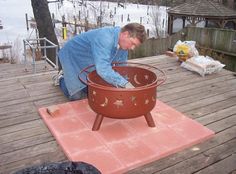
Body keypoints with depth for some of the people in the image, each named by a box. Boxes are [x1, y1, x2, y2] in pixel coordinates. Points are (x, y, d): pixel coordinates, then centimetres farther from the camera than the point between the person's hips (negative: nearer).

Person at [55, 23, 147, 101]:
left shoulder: (123, 43, -13)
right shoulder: (104, 38, -40)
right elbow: (102, 69, -50)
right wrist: (125, 83, -52)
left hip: (90, 64, 8)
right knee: (77, 96, -7)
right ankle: (62, 78, 22)